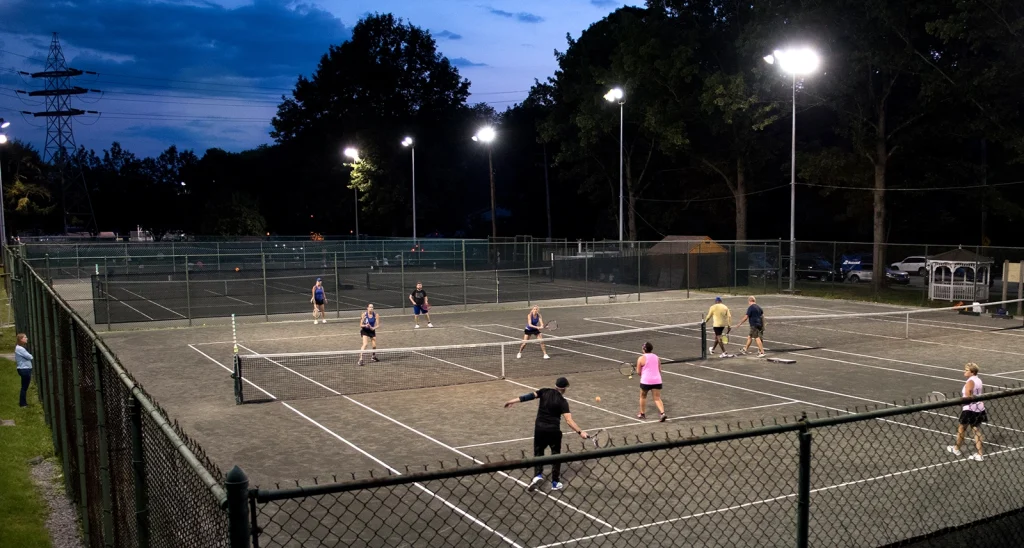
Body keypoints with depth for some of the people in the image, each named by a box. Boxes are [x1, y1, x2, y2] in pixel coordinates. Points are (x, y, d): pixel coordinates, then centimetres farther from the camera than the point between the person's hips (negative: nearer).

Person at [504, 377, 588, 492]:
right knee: (556, 455, 13)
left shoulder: (545, 391, 0)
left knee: (538, 452, 16)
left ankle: (538, 475, -6)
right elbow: (569, 421, -17)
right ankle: (555, 483, 16)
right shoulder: (562, 402, -8)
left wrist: (513, 401, -2)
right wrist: (580, 432, -14)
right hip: (554, 430, -2)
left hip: (540, 428, 2)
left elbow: (530, 396, -6)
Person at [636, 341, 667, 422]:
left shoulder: (641, 358, -6)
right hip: (657, 380, 3)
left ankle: (642, 413, 29)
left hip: (645, 381, -3)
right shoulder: (657, 357, 8)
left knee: (643, 396, 19)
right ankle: (663, 413, -15)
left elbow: (638, 372, -2)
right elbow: (659, 370, 14)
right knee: (657, 398, 3)